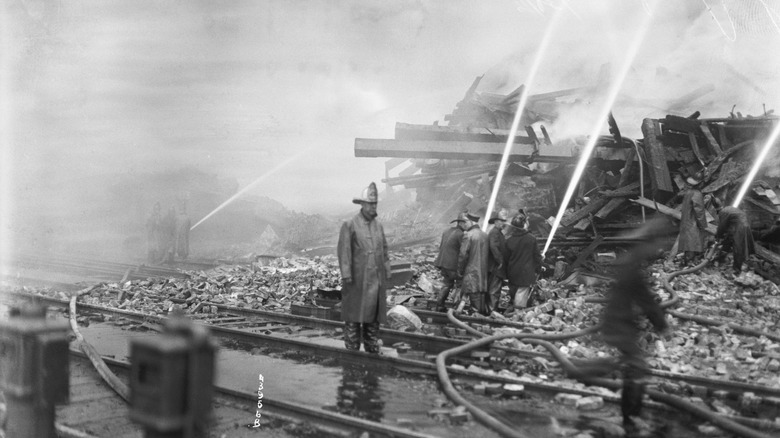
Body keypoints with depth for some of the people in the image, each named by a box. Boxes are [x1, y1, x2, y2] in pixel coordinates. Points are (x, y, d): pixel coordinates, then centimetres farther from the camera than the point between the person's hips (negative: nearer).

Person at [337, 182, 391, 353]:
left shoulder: (378, 226, 13)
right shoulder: (349, 225, -5)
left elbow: (384, 251, 16)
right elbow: (344, 251, -9)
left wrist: (387, 273, 10)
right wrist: (346, 275, -15)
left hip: (376, 280, 6)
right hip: (357, 280, -6)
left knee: (374, 316, 11)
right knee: (354, 317, -1)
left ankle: (373, 350, 19)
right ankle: (352, 351, 5)